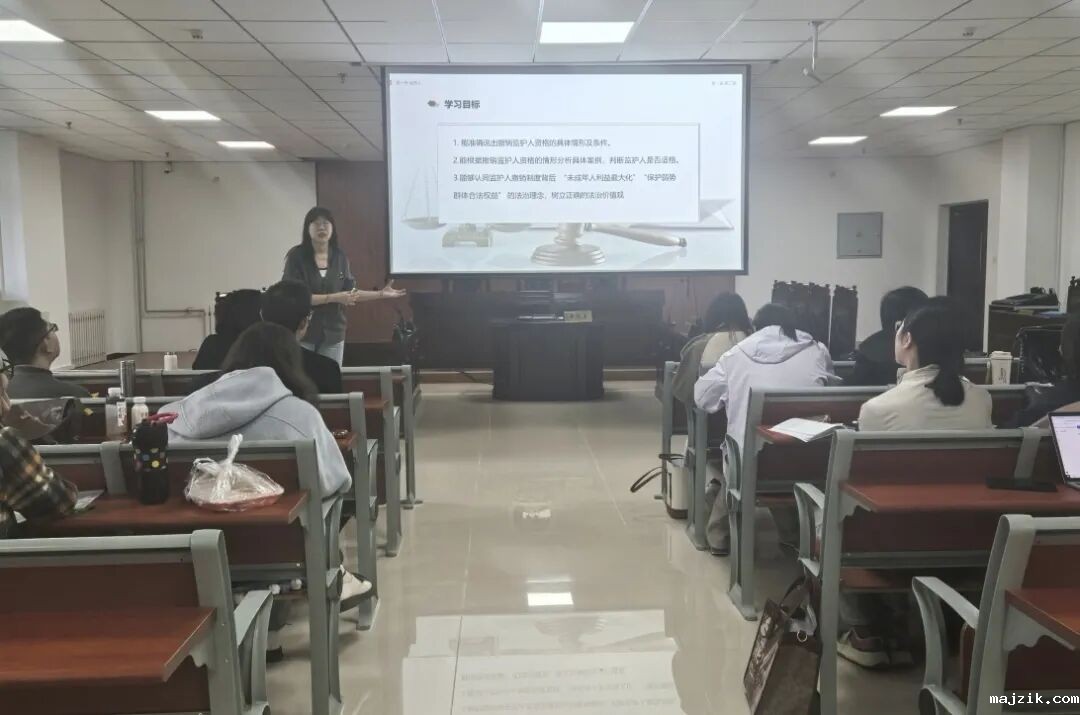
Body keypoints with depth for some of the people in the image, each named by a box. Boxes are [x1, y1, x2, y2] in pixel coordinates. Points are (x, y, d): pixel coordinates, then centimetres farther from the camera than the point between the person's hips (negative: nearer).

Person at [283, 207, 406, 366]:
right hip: (302, 332, -4)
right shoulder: (297, 256, -8)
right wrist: (334, 298, -19)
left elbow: (350, 292, 10)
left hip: (332, 333, 4)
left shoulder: (339, 257, 5)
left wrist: (381, 294, 4)